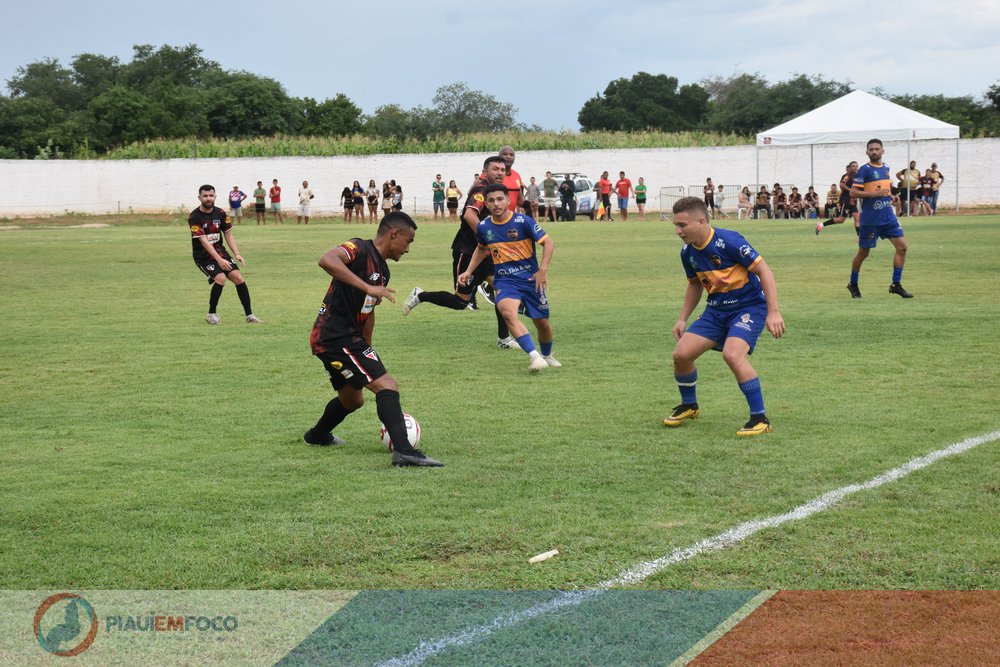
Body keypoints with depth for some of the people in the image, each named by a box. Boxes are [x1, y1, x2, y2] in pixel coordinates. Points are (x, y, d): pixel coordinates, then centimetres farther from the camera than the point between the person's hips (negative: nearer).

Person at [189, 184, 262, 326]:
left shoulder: (220, 213, 2)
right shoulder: (194, 217, -15)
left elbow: (228, 234, 7)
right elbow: (204, 241, -21)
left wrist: (237, 254, -8)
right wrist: (219, 260, -28)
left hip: (220, 251, 5)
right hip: (203, 256, -5)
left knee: (238, 277, -13)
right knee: (220, 278, -26)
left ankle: (249, 315, -9)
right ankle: (211, 314, -6)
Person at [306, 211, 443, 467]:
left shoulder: (382, 270, 15)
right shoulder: (360, 249, -14)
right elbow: (327, 260, -35)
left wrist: (367, 352, 25)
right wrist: (368, 287, -37)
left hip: (347, 338, 11)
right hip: (336, 337, -11)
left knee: (353, 399, 28)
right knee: (387, 386, -19)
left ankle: (318, 435, 52)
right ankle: (403, 451, -28)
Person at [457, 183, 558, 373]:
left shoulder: (523, 221, -12)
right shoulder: (483, 227, 0)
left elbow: (548, 242, -6)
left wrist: (543, 270, -15)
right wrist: (469, 271, 16)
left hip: (530, 279, -1)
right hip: (504, 281, 1)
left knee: (542, 323, 8)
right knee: (508, 312, -31)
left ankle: (547, 356, 40)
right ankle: (534, 355, -33)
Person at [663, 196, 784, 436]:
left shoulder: (729, 241, -22)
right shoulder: (687, 252, 0)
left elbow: (763, 270, -19)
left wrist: (773, 312, -24)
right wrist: (682, 319, 17)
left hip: (749, 306, -7)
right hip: (716, 309, 7)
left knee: (732, 354, -31)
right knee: (681, 354, -4)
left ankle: (760, 419, -19)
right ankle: (689, 406, 24)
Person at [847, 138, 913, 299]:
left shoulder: (886, 168, 11)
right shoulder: (864, 170, -10)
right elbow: (855, 192, -15)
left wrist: (890, 196, 12)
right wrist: (875, 193, -24)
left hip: (888, 217, 6)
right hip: (870, 219, -6)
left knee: (902, 247, -5)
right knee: (863, 253, 4)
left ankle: (896, 284, 2)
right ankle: (853, 284, 23)